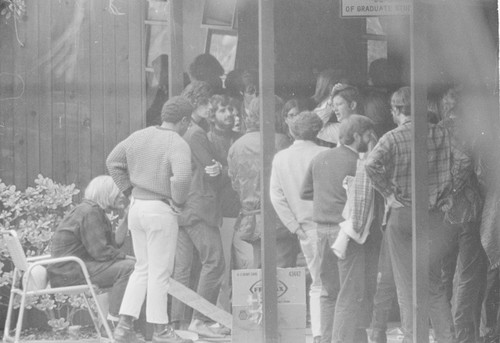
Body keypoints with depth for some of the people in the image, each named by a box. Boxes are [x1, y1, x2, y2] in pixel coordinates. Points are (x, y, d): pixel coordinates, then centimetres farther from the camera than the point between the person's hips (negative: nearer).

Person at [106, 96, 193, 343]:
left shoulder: (139, 136, 8)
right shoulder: (177, 145, -15)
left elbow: (112, 161, 15)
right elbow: (181, 177, -30)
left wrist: (129, 190, 14)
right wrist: (178, 202, -13)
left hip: (137, 206, 7)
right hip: (161, 210, -7)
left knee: (142, 268, 16)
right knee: (160, 271, 2)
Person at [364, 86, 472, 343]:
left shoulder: (393, 138, -8)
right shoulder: (441, 134, 2)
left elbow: (372, 164, -25)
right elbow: (463, 162, -6)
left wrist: (388, 194, -14)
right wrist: (447, 192, 3)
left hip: (402, 216, -3)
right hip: (433, 215, 3)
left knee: (406, 286, 5)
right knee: (434, 284, 12)